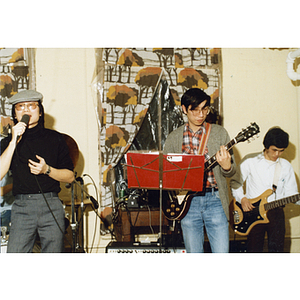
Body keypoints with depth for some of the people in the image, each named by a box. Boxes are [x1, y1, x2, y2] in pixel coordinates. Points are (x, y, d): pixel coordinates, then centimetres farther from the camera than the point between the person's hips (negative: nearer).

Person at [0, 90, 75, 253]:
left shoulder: (55, 138, 11)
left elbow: (70, 176, 12)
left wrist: (47, 170, -6)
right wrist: (14, 142, -10)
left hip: (52, 205, 1)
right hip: (22, 207, 0)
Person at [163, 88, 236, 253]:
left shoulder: (219, 133, 4)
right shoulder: (173, 138, 8)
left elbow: (231, 170, 4)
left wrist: (226, 166, -21)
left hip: (214, 199, -1)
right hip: (187, 202, 1)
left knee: (221, 253, -6)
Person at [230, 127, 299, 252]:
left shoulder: (286, 166, 11)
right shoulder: (250, 161, 2)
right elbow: (235, 182, 5)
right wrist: (242, 198, -10)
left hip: (276, 212, 2)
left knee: (277, 248, -3)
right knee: (254, 249, -1)